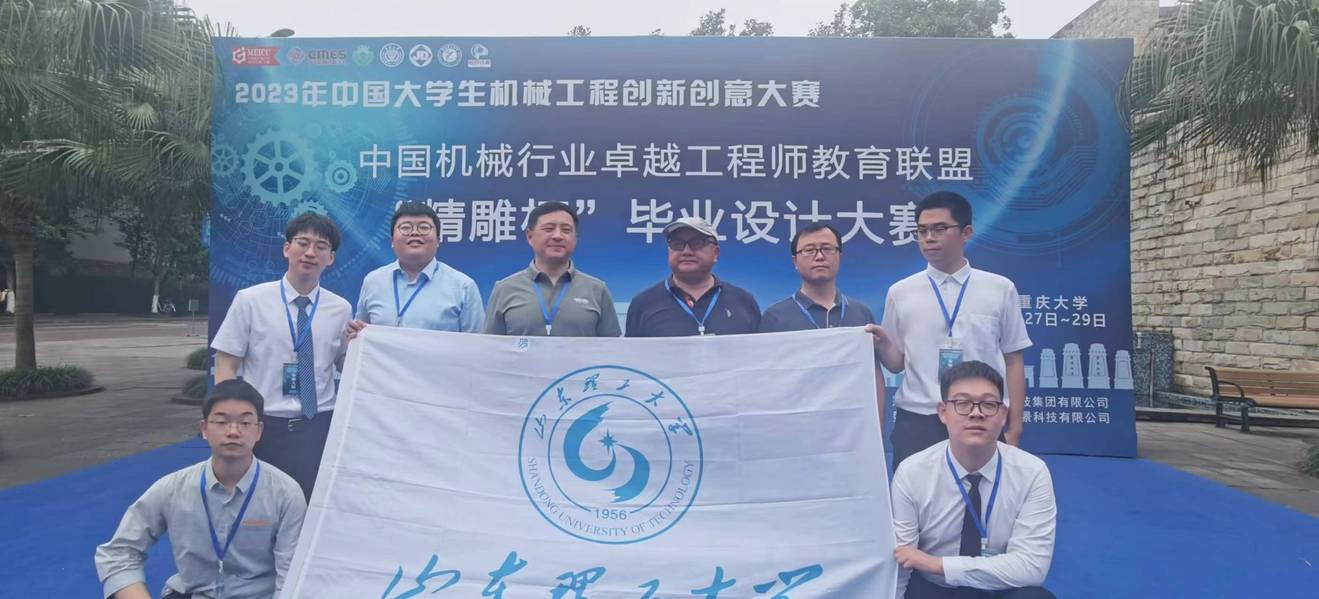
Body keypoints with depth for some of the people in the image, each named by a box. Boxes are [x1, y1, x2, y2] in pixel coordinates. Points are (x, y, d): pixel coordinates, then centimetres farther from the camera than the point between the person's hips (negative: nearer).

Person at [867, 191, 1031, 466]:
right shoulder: (900, 293, 4)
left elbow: (1013, 362, 6)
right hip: (917, 422, 0)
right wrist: (882, 345, -15)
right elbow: (897, 362, 6)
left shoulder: (1000, 289, 3)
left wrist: (1014, 428, 3)